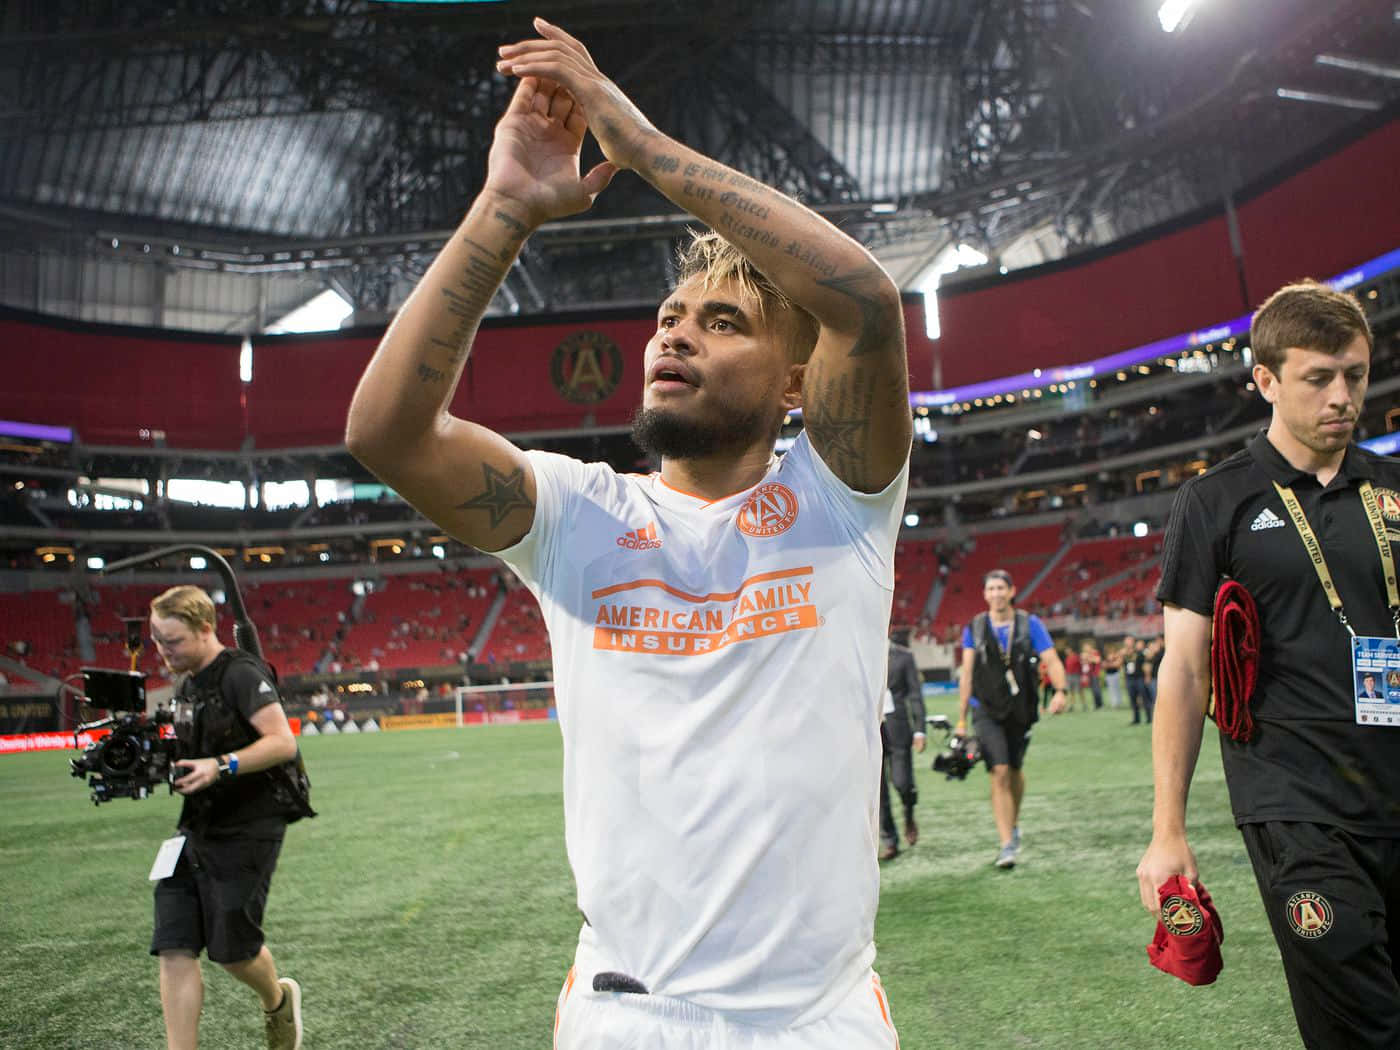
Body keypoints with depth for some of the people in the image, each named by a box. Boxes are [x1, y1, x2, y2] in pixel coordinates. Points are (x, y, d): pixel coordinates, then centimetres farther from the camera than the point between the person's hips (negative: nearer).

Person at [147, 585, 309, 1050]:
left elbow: (283, 742, -21)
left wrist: (220, 766, -30)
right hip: (195, 831, 8)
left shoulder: (241, 675, -13)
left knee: (231, 948, 1)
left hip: (246, 832, -8)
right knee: (174, 950, 0)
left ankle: (278, 1000, 33)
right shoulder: (186, 687, 15)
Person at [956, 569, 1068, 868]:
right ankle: (1007, 844, -9)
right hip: (987, 710, -1)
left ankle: (1013, 824, 41)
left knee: (1014, 771, 15)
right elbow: (966, 674, 5)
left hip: (1021, 709, 1)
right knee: (999, 773, -13)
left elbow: (1052, 661, -5)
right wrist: (961, 719, 4)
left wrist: (1060, 691, -25)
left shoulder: (1029, 624, 0)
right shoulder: (974, 628, 2)